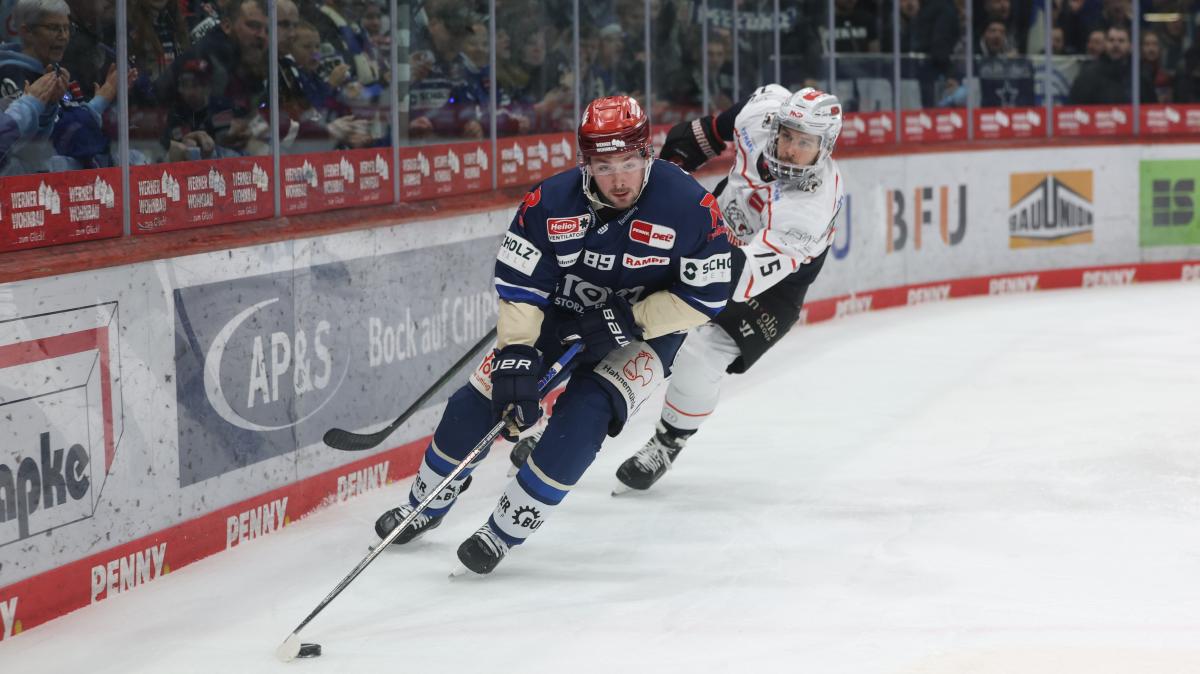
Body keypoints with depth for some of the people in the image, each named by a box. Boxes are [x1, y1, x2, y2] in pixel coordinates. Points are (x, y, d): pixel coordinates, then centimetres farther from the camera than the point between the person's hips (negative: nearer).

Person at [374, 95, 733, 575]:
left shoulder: (691, 207, -25)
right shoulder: (550, 202, -20)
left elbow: (705, 297, -18)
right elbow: (518, 284, -16)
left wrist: (628, 319, -24)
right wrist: (516, 354, -28)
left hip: (644, 334, -3)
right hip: (558, 317, 3)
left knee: (583, 416, -26)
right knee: (476, 404, -2)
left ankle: (506, 530, -11)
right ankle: (425, 506, 24)